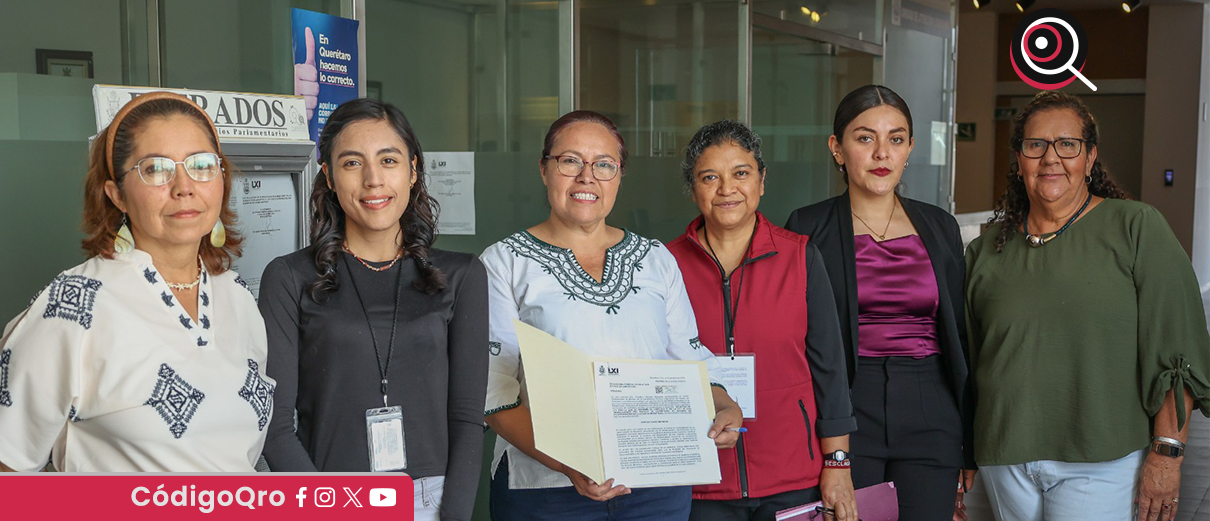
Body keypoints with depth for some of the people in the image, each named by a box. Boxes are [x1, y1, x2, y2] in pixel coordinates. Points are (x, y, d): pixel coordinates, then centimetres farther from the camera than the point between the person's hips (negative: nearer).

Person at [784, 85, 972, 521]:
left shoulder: (940, 227, 11)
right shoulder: (809, 228, 0)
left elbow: (959, 335, 14)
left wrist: (971, 448, 11)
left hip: (930, 415, 3)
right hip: (847, 408, -3)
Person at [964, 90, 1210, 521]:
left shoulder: (1137, 228, -3)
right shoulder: (988, 248, 8)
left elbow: (1175, 350, -6)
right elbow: (966, 360, 14)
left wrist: (1167, 453, -10)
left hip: (1100, 463, -3)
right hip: (1005, 461, 4)